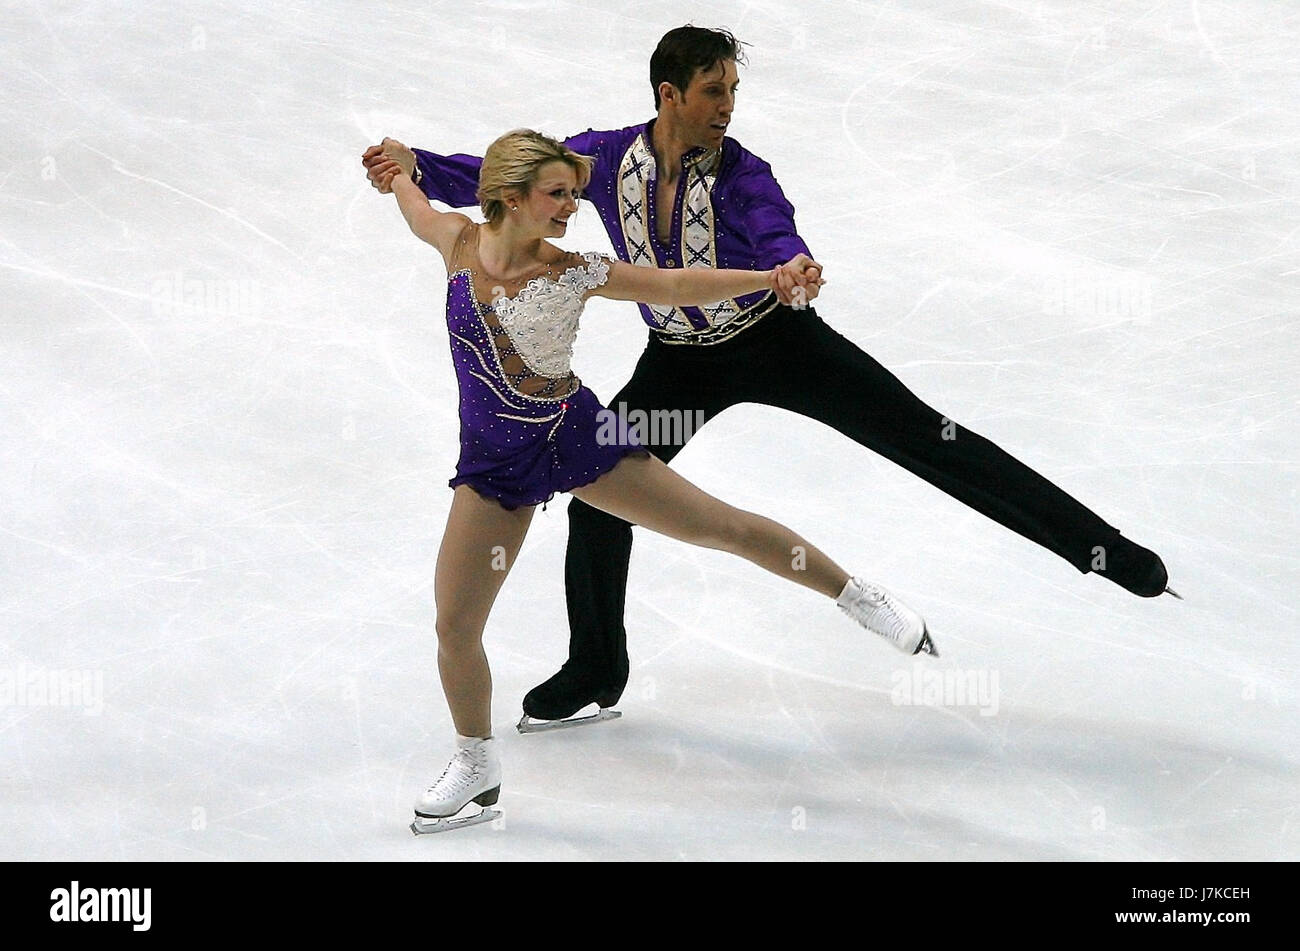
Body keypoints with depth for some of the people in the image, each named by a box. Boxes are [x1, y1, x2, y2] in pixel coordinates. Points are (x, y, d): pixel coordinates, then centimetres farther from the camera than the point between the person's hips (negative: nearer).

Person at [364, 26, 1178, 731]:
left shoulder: (742, 174, -19)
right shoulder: (606, 158, -12)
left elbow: (778, 238, -36)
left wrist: (794, 267, -60)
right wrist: (416, 165, -22)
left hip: (776, 343, -3)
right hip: (680, 362, 3)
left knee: (926, 438, -9)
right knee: (596, 494, 0)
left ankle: (1099, 547, -6)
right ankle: (596, 672, 23)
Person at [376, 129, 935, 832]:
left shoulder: (571, 273, -12)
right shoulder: (459, 242, -8)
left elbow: (676, 286, -12)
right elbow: (418, 210, 16)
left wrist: (770, 277, -23)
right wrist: (398, 170, 34)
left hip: (573, 437, -2)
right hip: (493, 462, 2)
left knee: (718, 525, -1)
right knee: (454, 628, 2)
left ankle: (856, 595, 18)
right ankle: (476, 768, 25)